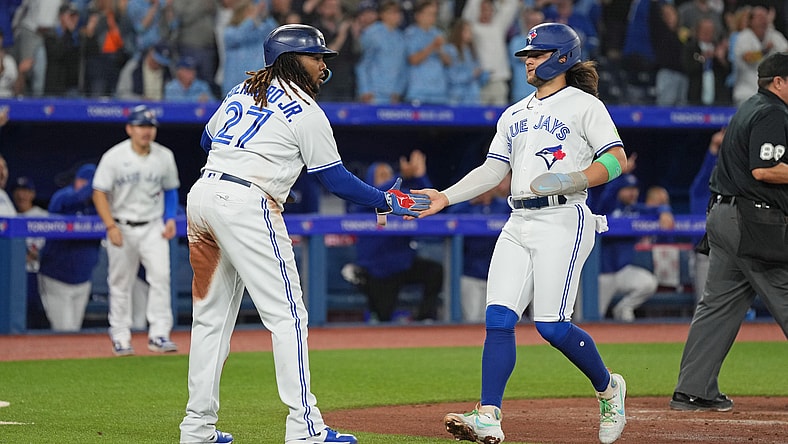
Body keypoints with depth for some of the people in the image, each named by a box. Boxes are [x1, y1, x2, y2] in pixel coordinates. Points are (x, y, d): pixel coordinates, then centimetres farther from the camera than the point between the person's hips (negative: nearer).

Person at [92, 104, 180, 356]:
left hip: (153, 227, 2)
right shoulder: (114, 157, -8)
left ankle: (159, 334, -14)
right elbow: (99, 193, -7)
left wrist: (170, 218, 0)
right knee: (120, 283, 4)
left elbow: (170, 190, 15)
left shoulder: (164, 156, 2)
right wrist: (111, 226, -17)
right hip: (122, 228, -2)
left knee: (161, 275, -14)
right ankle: (121, 337, 14)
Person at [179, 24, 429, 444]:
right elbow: (336, 180, 0)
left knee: (212, 315, 13)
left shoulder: (241, 91, 19)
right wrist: (388, 201, 10)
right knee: (287, 315, -4)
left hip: (201, 194, 8)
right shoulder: (306, 111, -2)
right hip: (246, 204, -8)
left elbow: (207, 139, 29)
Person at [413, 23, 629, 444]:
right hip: (519, 224, 7)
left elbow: (616, 159, -7)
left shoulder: (584, 105, 1)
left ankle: (608, 389, 13)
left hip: (563, 221, -7)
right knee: (498, 318, -8)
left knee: (552, 325, -12)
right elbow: (492, 170, 18)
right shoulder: (514, 114, 21)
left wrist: (571, 180, -21)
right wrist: (444, 197, 6)